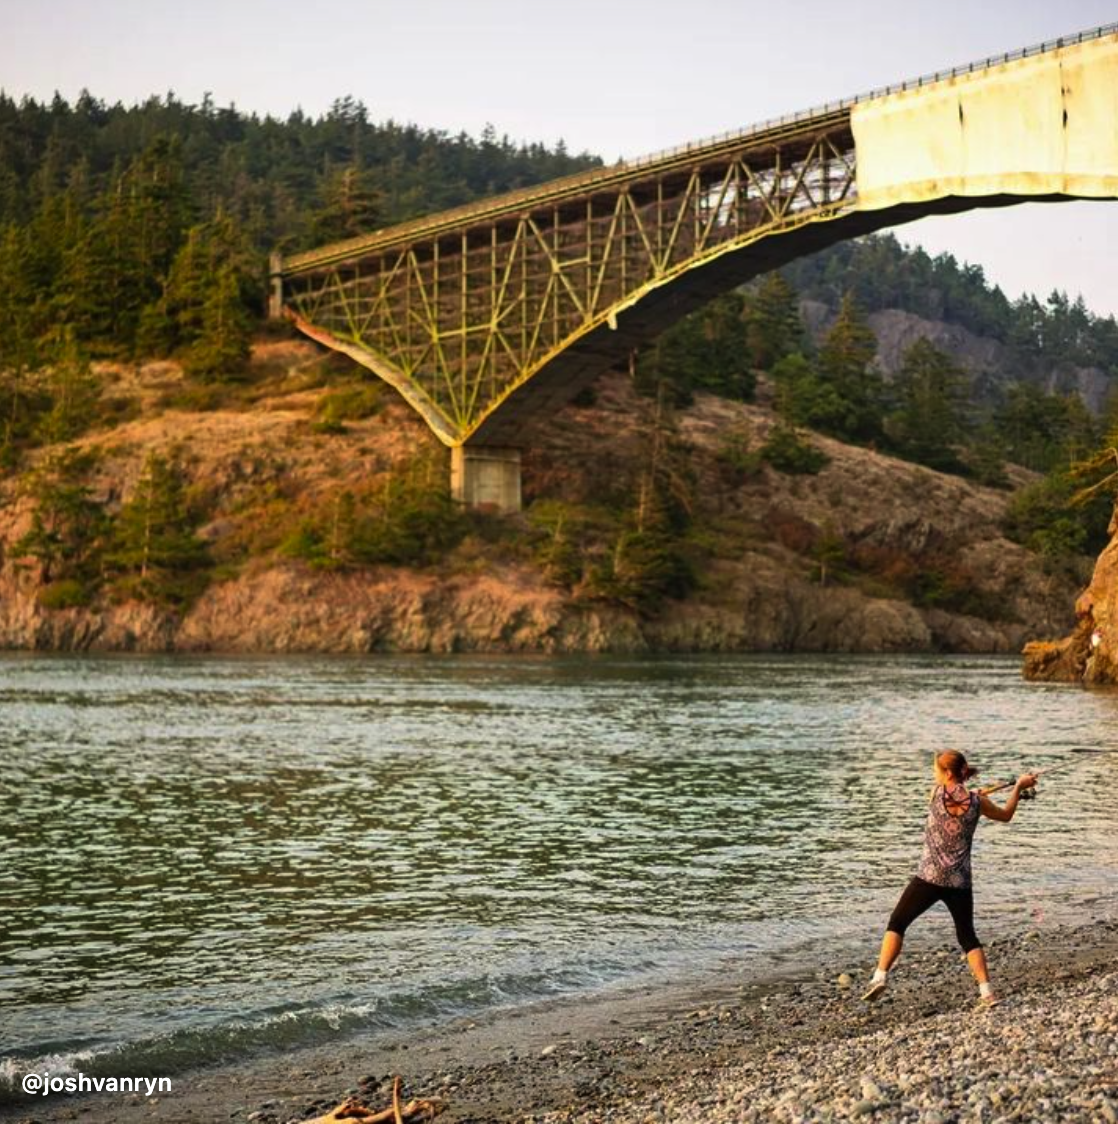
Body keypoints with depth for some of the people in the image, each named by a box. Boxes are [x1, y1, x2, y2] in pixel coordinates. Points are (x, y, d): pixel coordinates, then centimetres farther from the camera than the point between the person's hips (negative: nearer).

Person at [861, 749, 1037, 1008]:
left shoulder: (937, 792, -5)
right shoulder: (977, 802, -1)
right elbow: (1005, 815, 17)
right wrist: (1019, 787, 26)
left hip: (930, 877, -2)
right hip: (959, 881, 2)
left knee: (897, 923, 11)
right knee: (967, 935, 16)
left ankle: (880, 977, -1)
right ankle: (986, 991, 5)